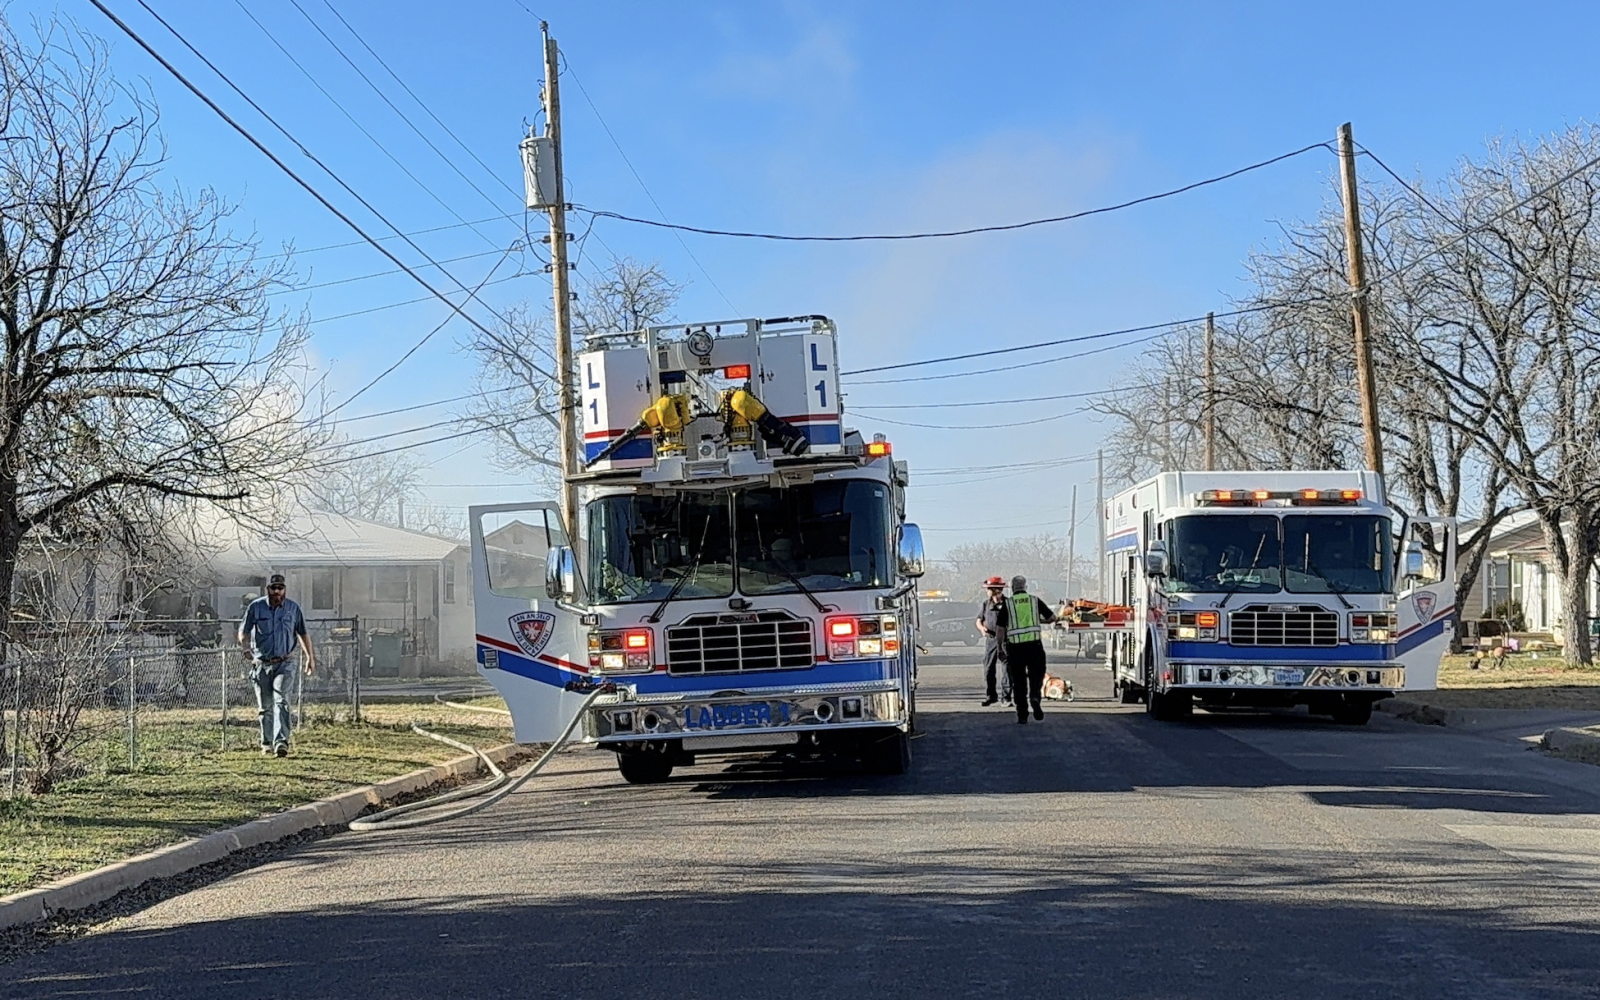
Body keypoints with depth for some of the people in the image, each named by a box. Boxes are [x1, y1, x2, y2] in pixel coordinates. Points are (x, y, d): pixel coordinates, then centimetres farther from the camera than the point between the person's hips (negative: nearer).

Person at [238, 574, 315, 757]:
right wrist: (246, 648, -17)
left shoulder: (293, 608, 5)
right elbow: (243, 632, 2)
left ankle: (281, 742, -27)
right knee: (265, 706, 8)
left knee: (281, 701, -18)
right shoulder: (255, 607, 0)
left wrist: (310, 657, 12)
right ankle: (267, 743, 22)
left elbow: (302, 633, 15)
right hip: (261, 664, 1)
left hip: (284, 663, -1)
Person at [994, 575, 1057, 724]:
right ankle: (1035, 697, -19)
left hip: (1014, 646, 0)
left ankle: (1022, 715, 7)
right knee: (1036, 676, 11)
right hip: (1034, 644, 0)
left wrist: (1001, 648, 6)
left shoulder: (1007, 604, 3)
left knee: (1018, 681, 7)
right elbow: (1052, 618, 11)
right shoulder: (1035, 601, 6)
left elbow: (1000, 628, -1)